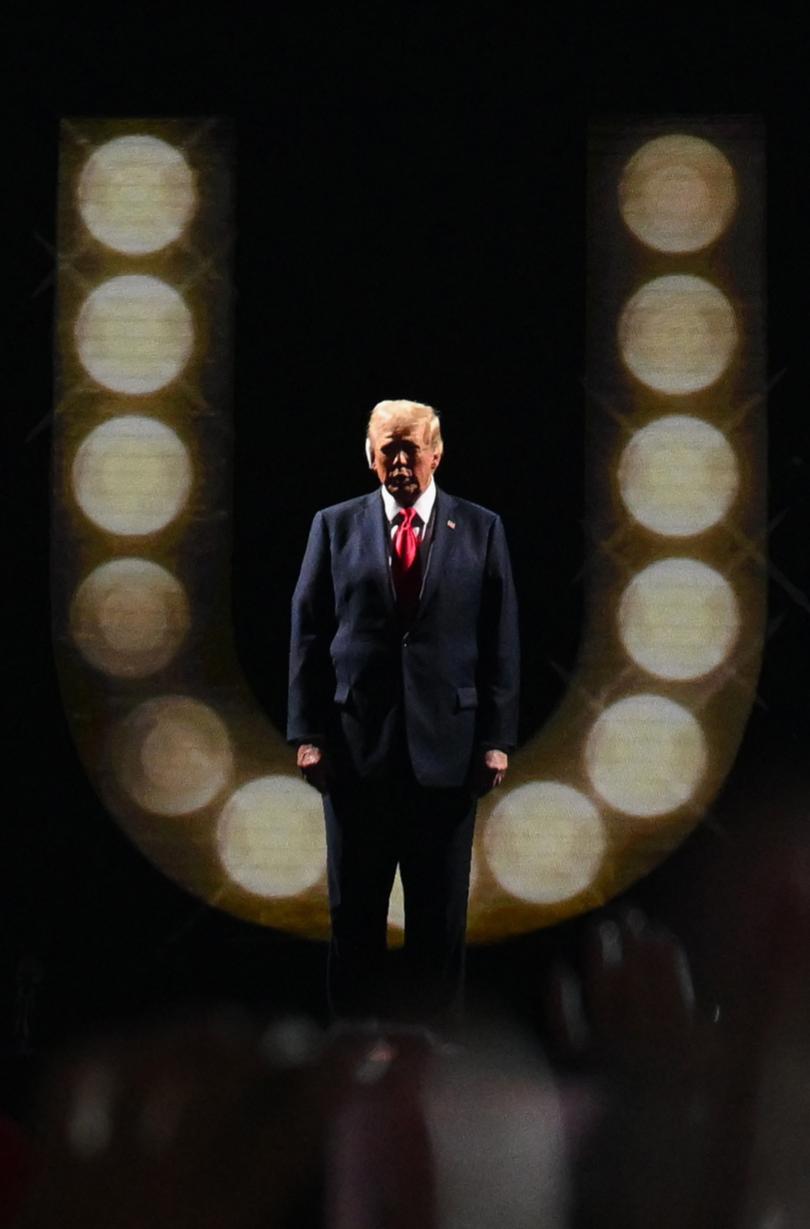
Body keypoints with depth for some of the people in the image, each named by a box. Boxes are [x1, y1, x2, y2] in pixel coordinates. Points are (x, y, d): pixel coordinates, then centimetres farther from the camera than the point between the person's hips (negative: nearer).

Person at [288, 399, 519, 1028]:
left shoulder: (480, 529, 6)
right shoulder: (336, 526, 7)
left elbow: (502, 640, 4)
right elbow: (308, 634, 4)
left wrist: (497, 739, -3)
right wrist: (309, 734, -4)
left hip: (446, 743, 0)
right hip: (357, 744, 0)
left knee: (441, 916, 5)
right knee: (355, 912, 5)